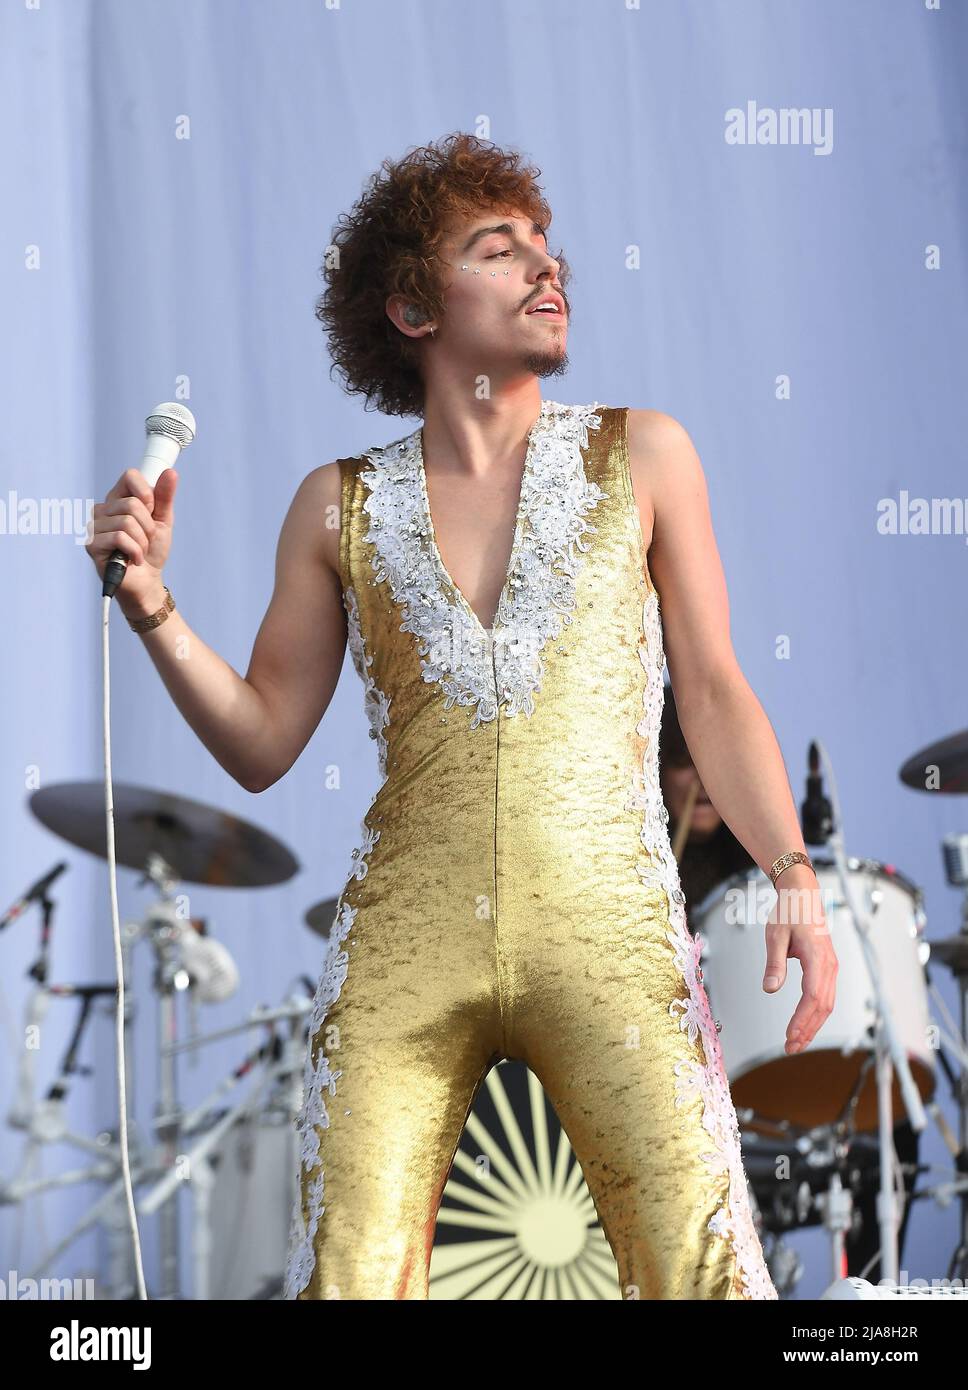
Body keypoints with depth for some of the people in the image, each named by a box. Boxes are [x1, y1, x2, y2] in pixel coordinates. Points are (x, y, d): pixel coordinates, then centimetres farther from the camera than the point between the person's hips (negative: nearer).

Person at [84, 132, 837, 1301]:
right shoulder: (341, 508, 12)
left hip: (609, 931, -1)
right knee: (347, 1278, -6)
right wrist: (151, 604, 0)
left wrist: (792, 873, -2)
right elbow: (261, 743, 14)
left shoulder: (640, 457, 10)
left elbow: (714, 694, 11)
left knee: (704, 1272, -13)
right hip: (404, 941, 1)